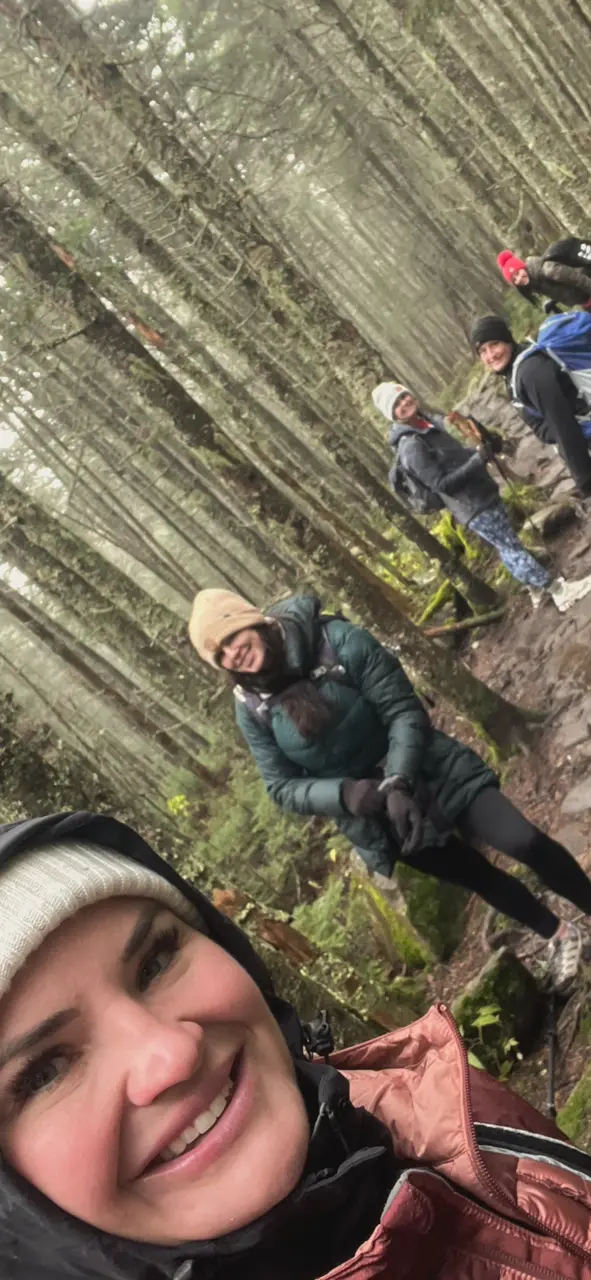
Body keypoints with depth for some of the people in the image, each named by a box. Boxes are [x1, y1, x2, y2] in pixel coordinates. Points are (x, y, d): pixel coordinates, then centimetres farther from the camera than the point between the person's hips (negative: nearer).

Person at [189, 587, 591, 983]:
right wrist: (346, 794, -28)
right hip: (373, 815, 2)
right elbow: (284, 788, -8)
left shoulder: (339, 641, -20)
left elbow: (404, 710, -18)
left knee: (526, 843, -13)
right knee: (478, 876, 12)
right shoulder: (253, 711, -11)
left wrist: (399, 782, -32)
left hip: (426, 769, -2)